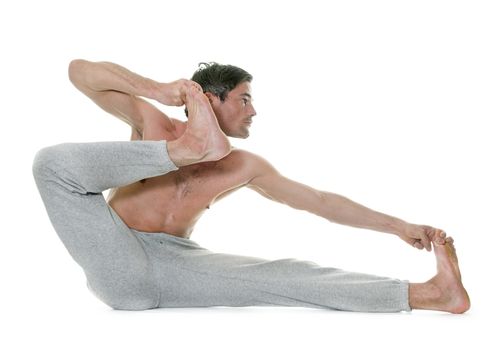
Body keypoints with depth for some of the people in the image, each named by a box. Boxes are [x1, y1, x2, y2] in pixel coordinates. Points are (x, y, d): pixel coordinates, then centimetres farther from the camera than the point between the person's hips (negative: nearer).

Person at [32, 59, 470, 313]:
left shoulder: (244, 167, 12)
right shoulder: (152, 123, 4)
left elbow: (320, 201, 13)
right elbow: (79, 71, -4)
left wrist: (398, 226, 9)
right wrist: (158, 90, -16)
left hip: (174, 266, 3)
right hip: (121, 266, -2)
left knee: (287, 274, -20)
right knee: (54, 163, -25)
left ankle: (426, 294, -22)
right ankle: (184, 149, -22)